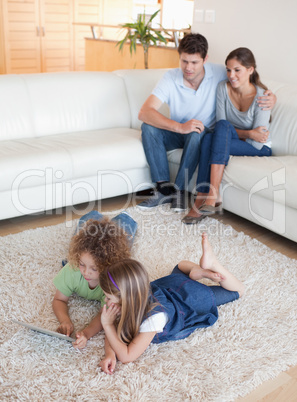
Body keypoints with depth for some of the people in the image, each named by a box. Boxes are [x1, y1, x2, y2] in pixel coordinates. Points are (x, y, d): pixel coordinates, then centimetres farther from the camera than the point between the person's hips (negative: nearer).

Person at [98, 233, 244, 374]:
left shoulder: (154, 317, -46)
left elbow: (127, 356, -44)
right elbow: (113, 332, -19)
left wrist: (107, 325, -46)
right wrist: (110, 354, -38)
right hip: (167, 288, 5)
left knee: (238, 290, 17)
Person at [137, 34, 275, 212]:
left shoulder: (219, 73, -15)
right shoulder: (171, 78, -16)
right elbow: (144, 112, -28)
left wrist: (271, 97, -27)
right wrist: (180, 127, -41)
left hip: (206, 134, -1)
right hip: (178, 133, 2)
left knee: (198, 134, -36)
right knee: (149, 127, -26)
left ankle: (180, 189, -22)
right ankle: (164, 188, -22)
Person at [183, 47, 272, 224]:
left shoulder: (261, 97, -18)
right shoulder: (223, 87, -5)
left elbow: (257, 143, -17)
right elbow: (220, 123, -6)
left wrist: (236, 133, -16)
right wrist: (247, 133, -17)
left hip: (260, 149, -4)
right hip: (229, 141, 4)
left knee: (223, 126, -32)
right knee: (209, 138, -31)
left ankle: (213, 195, -39)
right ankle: (202, 199, -32)